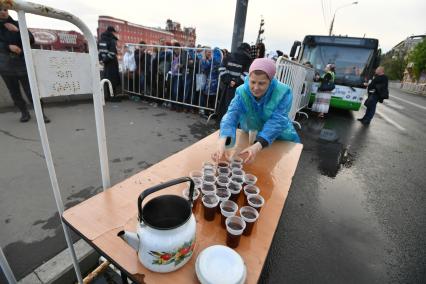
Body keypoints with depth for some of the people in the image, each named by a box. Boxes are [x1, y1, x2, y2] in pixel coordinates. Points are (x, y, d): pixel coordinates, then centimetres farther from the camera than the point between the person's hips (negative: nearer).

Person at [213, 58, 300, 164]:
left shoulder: (283, 93, -26)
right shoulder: (242, 92, -21)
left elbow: (276, 122, -36)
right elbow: (231, 115, -36)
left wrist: (257, 146, -54)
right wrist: (222, 141, -55)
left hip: (281, 139, -1)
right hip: (252, 137, 2)